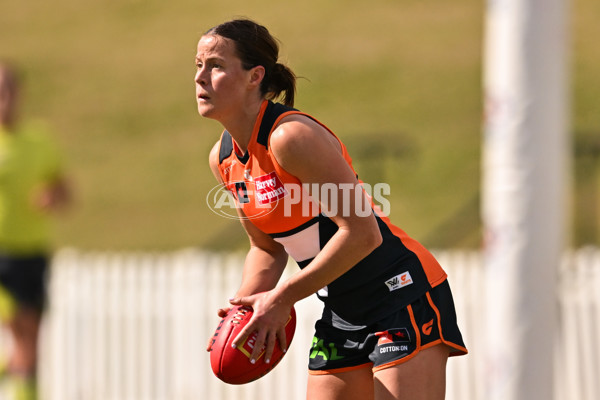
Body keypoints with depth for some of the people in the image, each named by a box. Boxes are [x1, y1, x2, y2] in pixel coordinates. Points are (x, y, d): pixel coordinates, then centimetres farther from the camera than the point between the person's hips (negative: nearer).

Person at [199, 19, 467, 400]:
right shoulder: (222, 159, 6)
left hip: (403, 296, -9)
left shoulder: (292, 136, -21)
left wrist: (283, 297, -19)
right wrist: (247, 303, -2)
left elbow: (362, 234, -23)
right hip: (341, 311, 9)